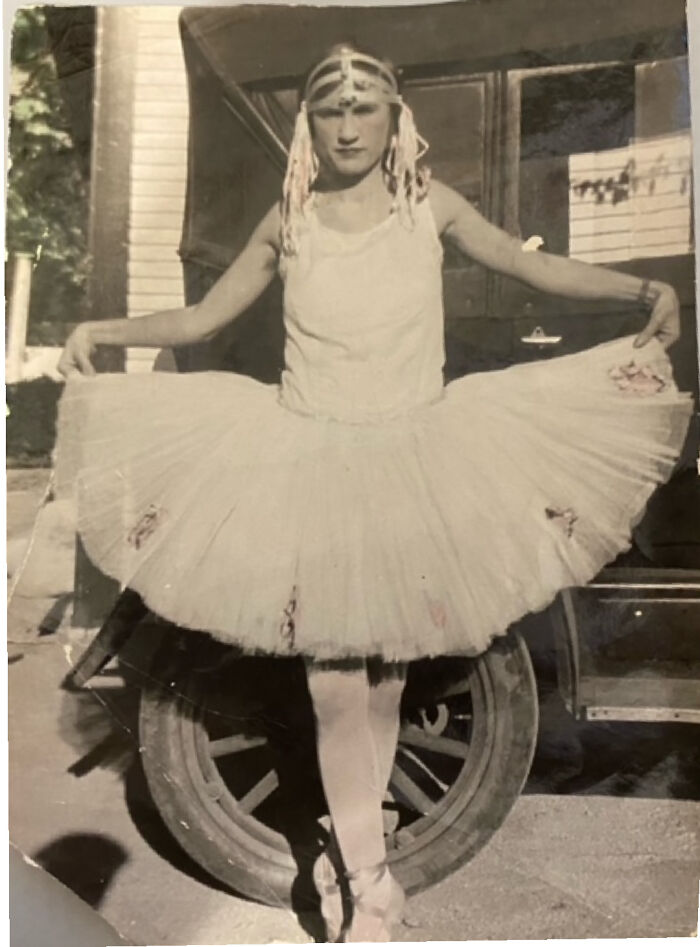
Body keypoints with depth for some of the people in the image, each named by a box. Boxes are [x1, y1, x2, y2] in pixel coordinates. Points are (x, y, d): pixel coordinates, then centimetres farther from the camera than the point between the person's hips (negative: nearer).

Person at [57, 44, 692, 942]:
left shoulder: (429, 204, 3)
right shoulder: (288, 220, 4)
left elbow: (533, 265, 3)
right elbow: (203, 315, 10)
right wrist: (101, 329, -1)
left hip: (413, 459, 1)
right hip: (311, 460, 0)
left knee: (386, 674, 7)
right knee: (334, 682, 0)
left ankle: (353, 850, 30)